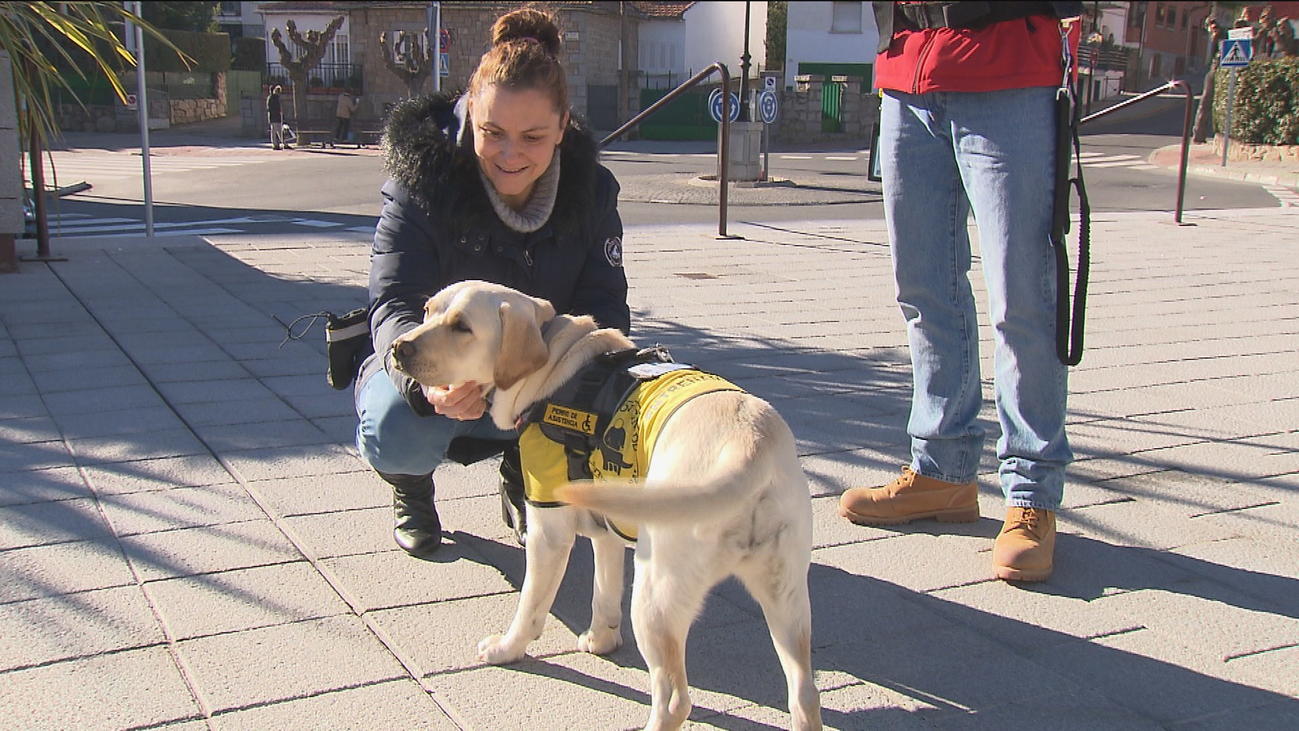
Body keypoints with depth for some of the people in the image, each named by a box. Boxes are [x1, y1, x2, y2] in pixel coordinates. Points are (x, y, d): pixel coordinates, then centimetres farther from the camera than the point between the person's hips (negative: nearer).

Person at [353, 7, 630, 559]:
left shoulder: (592, 190, -13)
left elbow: (604, 307, -15)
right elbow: (393, 304, -32)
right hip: (430, 368, -2)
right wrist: (431, 383, -55)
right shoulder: (423, 181, -23)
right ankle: (412, 487, 6)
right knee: (397, 434, -36)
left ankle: (522, 475, 9)